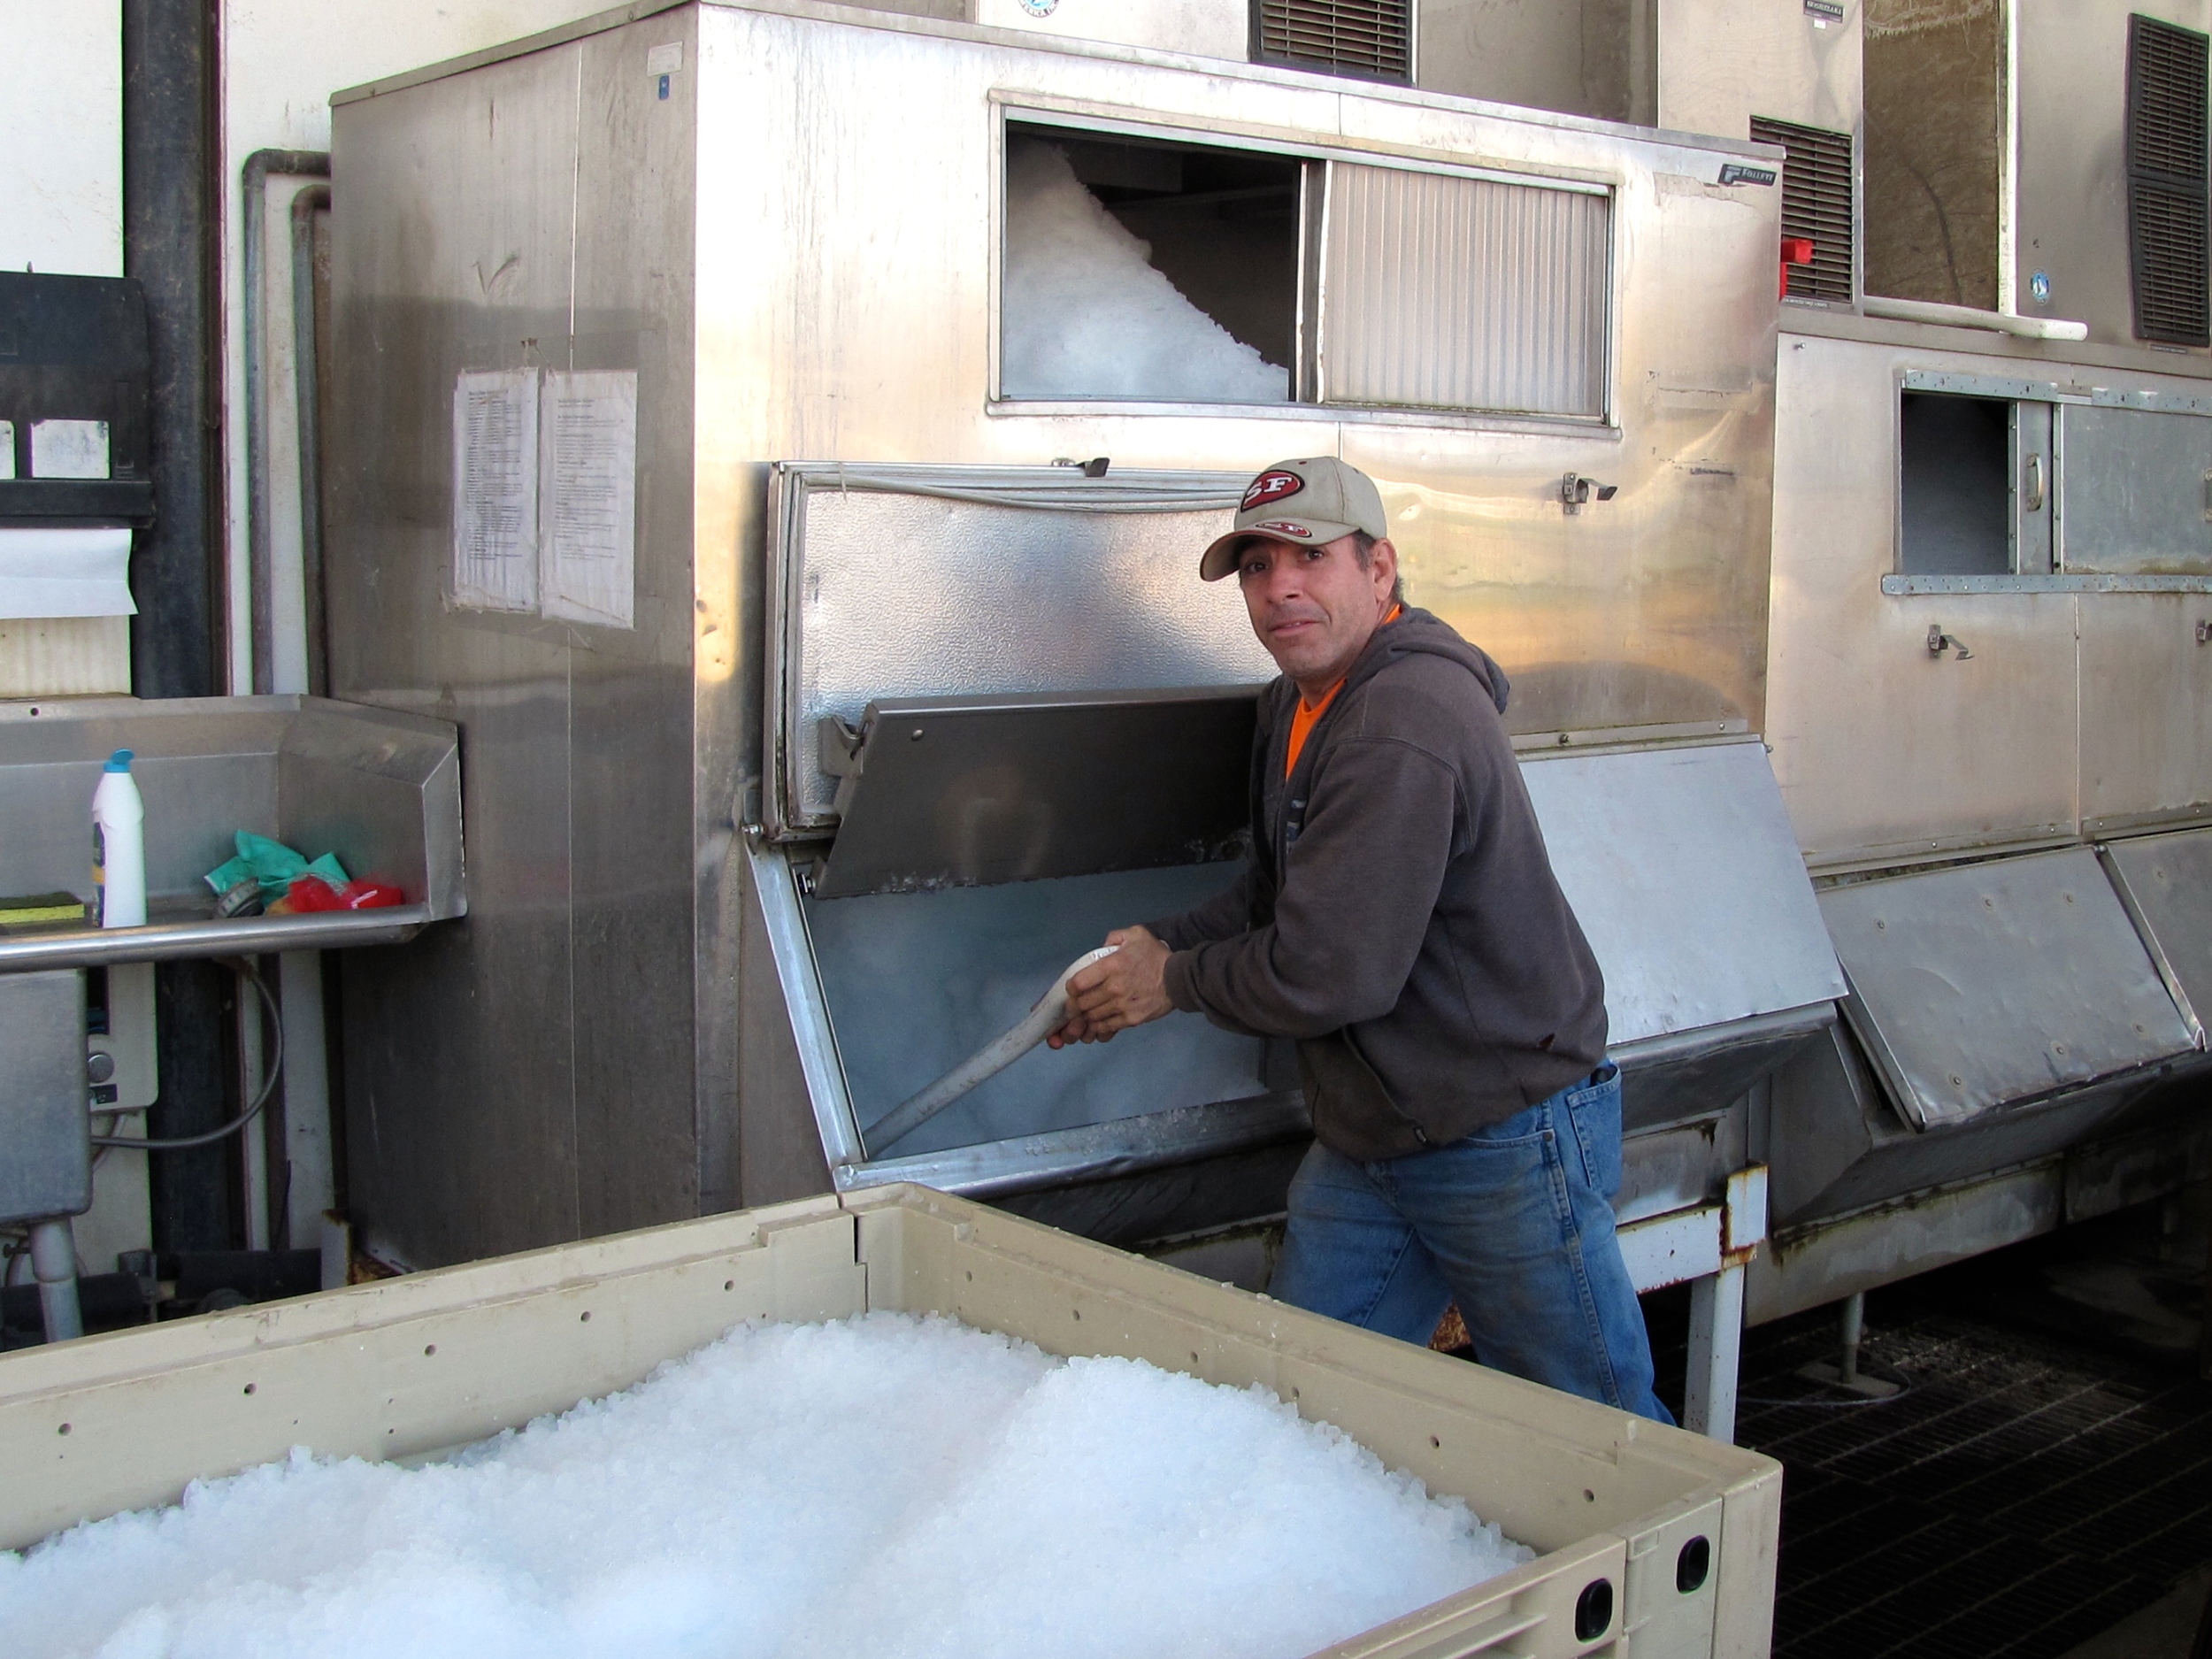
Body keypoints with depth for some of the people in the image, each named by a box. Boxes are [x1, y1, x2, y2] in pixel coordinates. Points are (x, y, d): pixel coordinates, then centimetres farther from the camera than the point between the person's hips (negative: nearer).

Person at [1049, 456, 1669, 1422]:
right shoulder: (1296, 701, 10)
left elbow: (1328, 974, -27)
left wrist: (1176, 983, -10)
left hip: (1507, 1142, -9)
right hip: (1362, 1146, 9)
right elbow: (1276, 891, 21)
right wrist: (1162, 943, 4)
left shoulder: (1403, 727, -25)